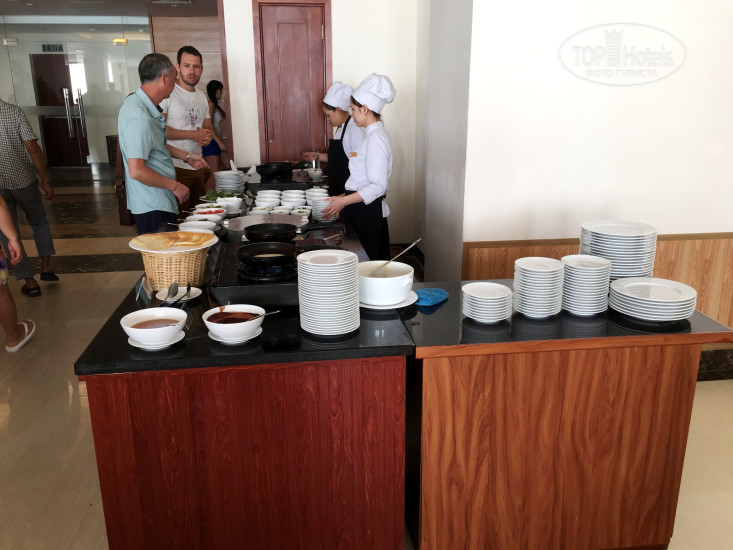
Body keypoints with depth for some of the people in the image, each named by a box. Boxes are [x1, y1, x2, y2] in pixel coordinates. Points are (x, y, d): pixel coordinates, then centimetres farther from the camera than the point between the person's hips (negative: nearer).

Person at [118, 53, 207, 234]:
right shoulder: (140, 117, -23)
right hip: (153, 207, -10)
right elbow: (136, 171, -27)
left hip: (159, 203, 10)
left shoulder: (135, 102, 10)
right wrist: (175, 186, -17)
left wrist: (186, 156, 23)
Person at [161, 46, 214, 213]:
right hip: (175, 167, -7)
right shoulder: (168, 92, -8)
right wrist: (193, 134, -16)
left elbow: (208, 127, 24)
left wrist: (207, 136, -2)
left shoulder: (202, 97, 17)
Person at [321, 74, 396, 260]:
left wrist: (344, 201, -20)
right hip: (363, 210, 9)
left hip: (367, 212, -9)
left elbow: (378, 186, -21)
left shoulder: (376, 138, -15)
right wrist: (345, 198, 17)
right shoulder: (373, 135, 15)